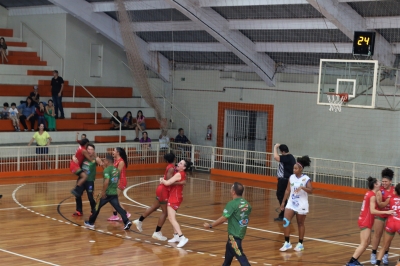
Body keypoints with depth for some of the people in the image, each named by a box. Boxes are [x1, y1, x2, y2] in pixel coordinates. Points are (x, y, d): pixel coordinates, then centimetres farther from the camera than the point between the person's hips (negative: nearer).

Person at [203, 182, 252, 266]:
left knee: (239, 255, -8)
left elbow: (223, 219, -19)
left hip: (234, 234, -9)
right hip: (241, 233, 9)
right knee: (229, 251, 26)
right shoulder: (247, 204, 3)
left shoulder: (232, 204, -19)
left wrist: (210, 225, -9)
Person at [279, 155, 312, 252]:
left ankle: (300, 244, 21)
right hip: (291, 203, 4)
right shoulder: (291, 177, 3)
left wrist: (302, 187, -36)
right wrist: (283, 202, 10)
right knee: (285, 221, -9)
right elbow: (288, 190, 10)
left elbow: (310, 191, -20)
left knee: (300, 224, 8)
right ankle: (287, 243, 0)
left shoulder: (306, 179, -11)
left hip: (301, 205, -4)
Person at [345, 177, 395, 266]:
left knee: (367, 242, 14)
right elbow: (372, 211, -23)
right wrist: (386, 212, -25)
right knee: (364, 244, -6)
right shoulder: (373, 195, -16)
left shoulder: (369, 193, 9)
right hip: (366, 222, -9)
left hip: (364, 220, 9)